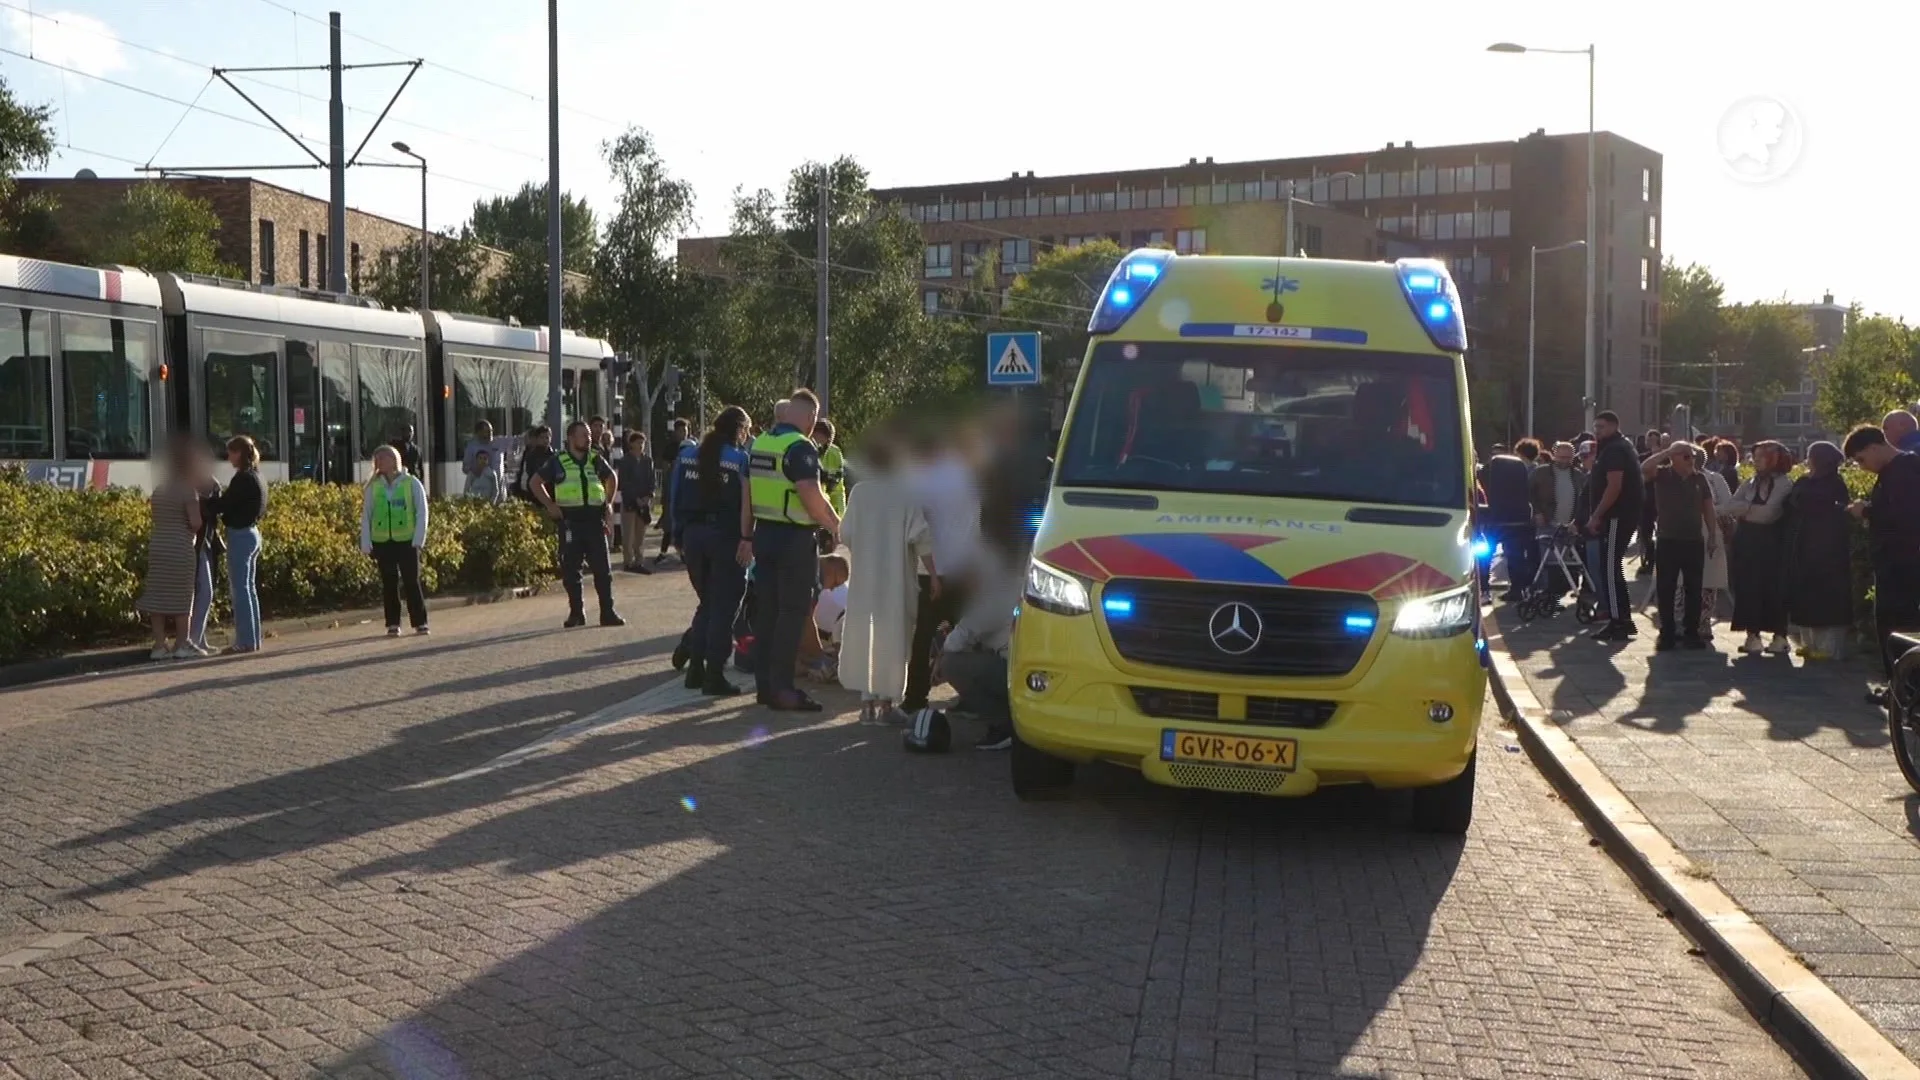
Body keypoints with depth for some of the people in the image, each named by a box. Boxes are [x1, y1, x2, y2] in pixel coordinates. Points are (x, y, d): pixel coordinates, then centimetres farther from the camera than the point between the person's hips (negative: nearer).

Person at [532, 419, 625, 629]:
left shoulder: (596, 459, 9)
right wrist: (550, 505, 0)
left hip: (595, 519, 2)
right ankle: (576, 612, 13)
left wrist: (609, 503, 15)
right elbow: (536, 482, 9)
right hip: (570, 521, -2)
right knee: (571, 569, 3)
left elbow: (612, 478, 26)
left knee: (602, 568, 0)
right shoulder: (558, 462, 1)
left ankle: (608, 612, 5)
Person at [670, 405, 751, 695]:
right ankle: (714, 675, 2)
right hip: (726, 536, -5)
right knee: (723, 605, 3)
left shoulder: (687, 455, 7)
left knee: (707, 601, 19)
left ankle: (695, 667, 12)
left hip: (692, 533, 5)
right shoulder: (740, 459, -7)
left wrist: (679, 536, 12)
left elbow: (674, 498, 8)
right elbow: (747, 502, -8)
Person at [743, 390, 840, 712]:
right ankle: (782, 689, -3)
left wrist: (746, 536, 20)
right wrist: (836, 527, -10)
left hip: (764, 534, 8)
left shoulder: (759, 444, 11)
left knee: (766, 610, 12)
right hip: (794, 539, -8)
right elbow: (811, 496, -23)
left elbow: (747, 495, 15)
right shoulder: (800, 447, -15)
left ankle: (765, 684, 17)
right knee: (792, 612, -3)